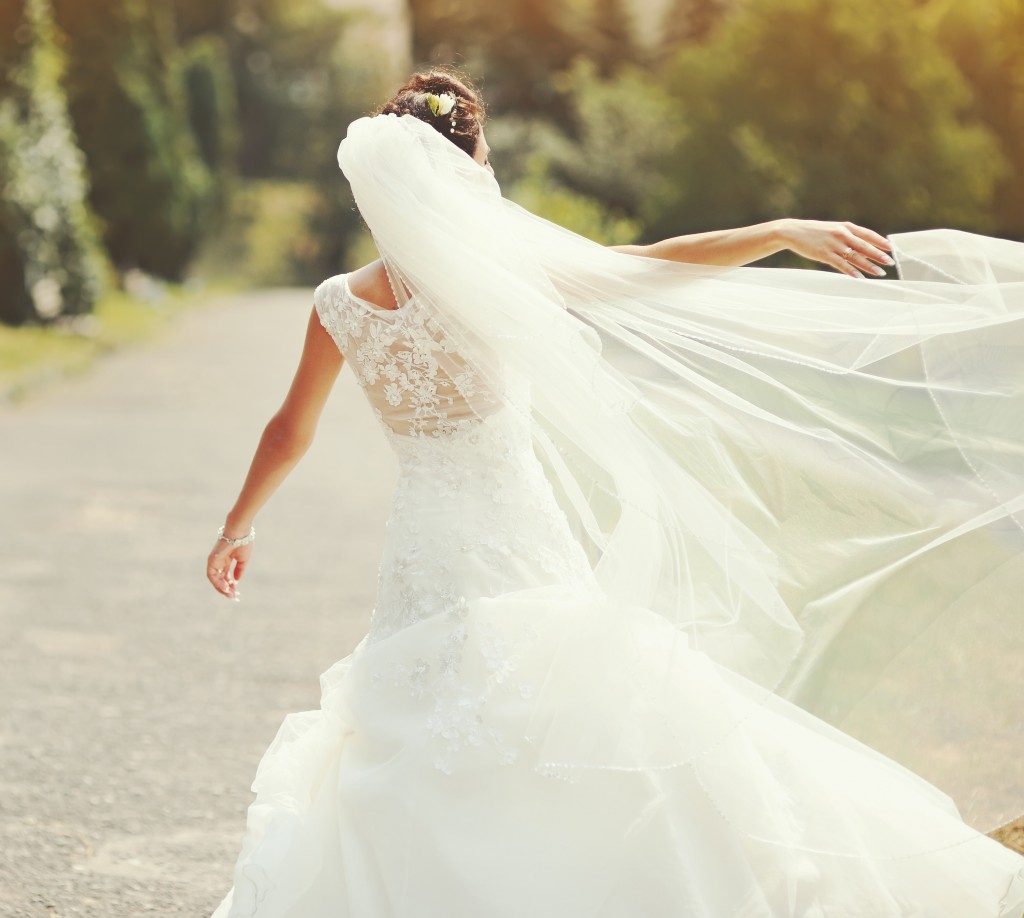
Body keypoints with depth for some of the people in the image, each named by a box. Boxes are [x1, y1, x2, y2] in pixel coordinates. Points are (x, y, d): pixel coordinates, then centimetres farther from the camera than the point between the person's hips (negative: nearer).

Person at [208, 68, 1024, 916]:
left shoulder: (338, 305, 0)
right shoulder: (489, 277, -17)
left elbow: (289, 433, 12)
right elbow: (649, 266, -23)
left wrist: (238, 527, 28)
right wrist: (784, 231, -24)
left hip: (420, 562, 6)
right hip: (519, 561, -6)